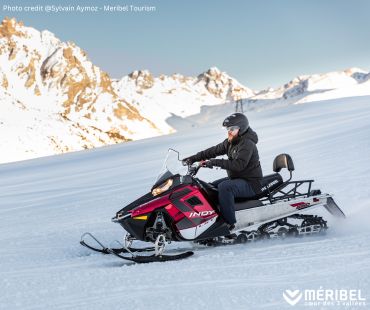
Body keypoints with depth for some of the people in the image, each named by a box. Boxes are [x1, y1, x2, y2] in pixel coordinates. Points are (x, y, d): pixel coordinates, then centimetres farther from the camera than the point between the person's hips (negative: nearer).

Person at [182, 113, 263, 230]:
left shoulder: (247, 144, -19)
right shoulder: (230, 142, 9)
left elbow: (238, 165, -32)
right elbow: (214, 150, 9)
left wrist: (215, 162, -34)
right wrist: (194, 158, -1)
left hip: (251, 183, -10)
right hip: (235, 178, 10)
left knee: (224, 187, -33)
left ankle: (229, 222, -28)